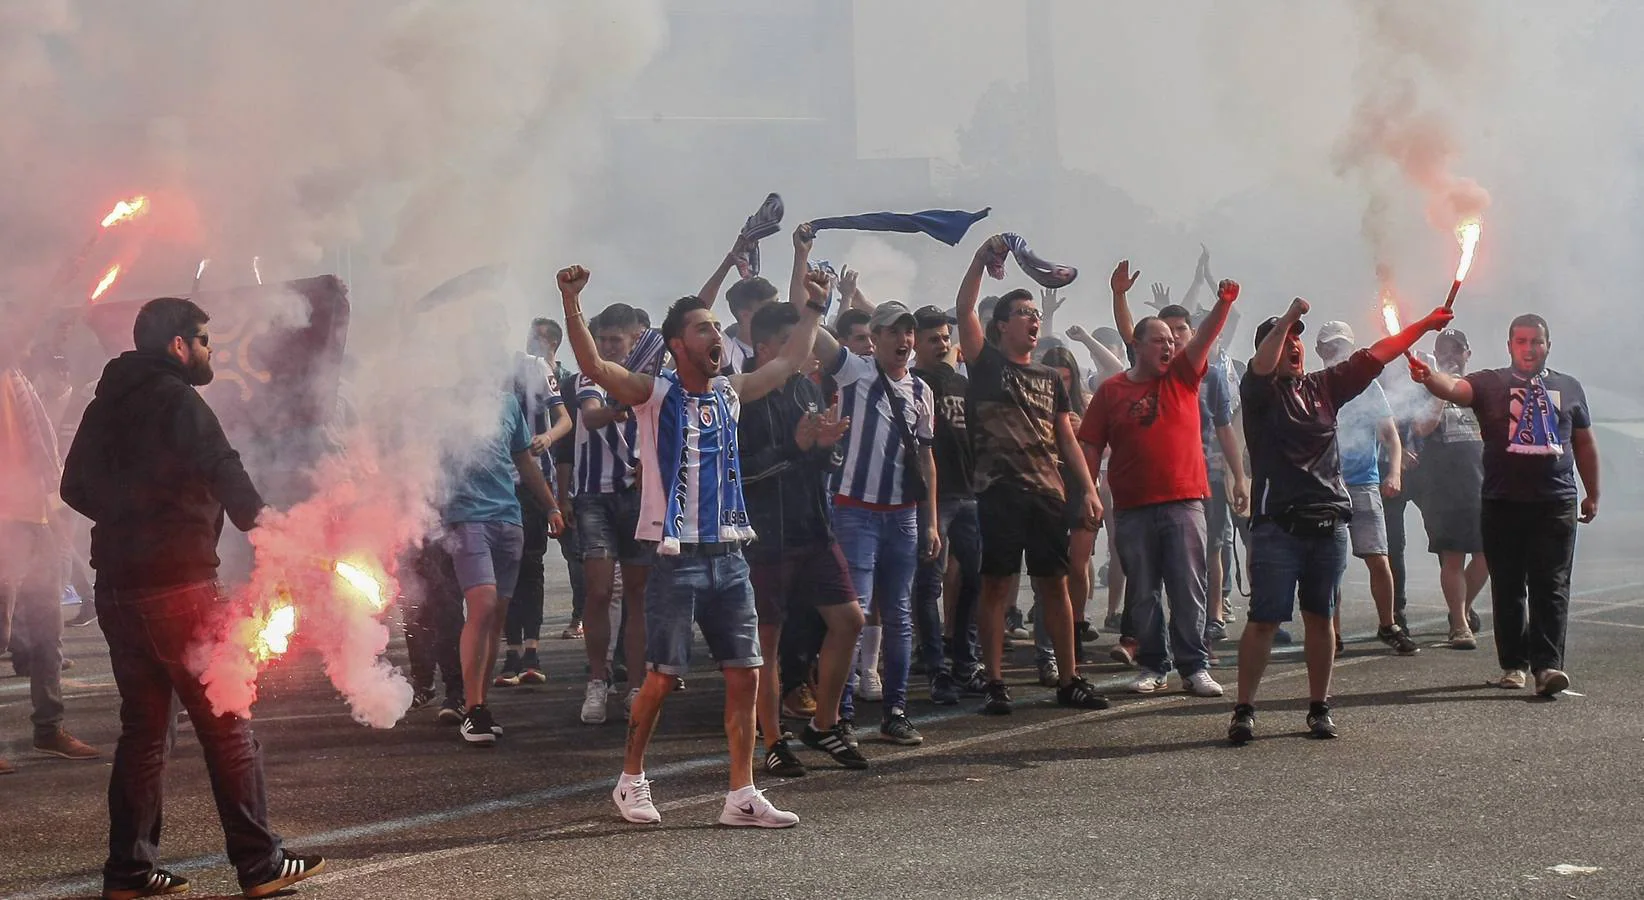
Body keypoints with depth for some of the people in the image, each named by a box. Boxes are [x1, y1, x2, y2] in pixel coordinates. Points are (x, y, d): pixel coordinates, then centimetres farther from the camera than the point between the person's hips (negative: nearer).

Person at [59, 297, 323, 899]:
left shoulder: (105, 405, 14)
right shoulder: (176, 400, -9)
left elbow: (76, 488, 23)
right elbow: (224, 473, -19)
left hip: (115, 588, 8)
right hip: (178, 586, -8)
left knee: (143, 726, 13)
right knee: (226, 724, -1)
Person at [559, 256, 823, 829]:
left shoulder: (730, 391, 12)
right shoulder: (654, 393, -5)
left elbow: (790, 362, 28)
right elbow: (592, 365, -21)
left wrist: (812, 310, 29)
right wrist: (571, 303, -32)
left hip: (729, 555, 6)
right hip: (677, 559, -6)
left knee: (745, 674, 2)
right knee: (662, 677, -2)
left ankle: (742, 797, 7)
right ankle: (631, 781, 17)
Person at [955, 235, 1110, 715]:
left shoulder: (1050, 379, 19)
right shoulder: (987, 365, 6)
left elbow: (1067, 439, 16)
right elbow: (964, 311, -6)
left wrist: (1089, 489, 6)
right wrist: (981, 258, -13)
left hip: (1049, 494, 4)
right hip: (999, 492, -4)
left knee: (1055, 584, 5)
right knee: (996, 585, -3)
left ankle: (1069, 680, 10)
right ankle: (995, 684, 0)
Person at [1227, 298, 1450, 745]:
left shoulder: (1324, 385, 15)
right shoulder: (1260, 391, 1)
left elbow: (1374, 357, 17)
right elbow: (1261, 366, -21)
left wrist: (1424, 325, 17)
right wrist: (1289, 316, -23)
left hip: (1329, 522, 5)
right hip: (1278, 524, -5)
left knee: (1321, 617, 9)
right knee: (1264, 619, -6)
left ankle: (1319, 708, 17)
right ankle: (1244, 710, -2)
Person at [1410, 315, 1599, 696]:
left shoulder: (1569, 388, 13)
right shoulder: (1491, 384, 5)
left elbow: (1585, 443, 21)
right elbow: (1455, 388, -15)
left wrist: (1592, 494, 20)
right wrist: (1428, 377, -37)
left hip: (1556, 503, 1)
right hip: (1503, 503, 0)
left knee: (1551, 585, -6)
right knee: (1508, 588, 5)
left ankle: (1547, 664, -11)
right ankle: (1514, 663, 14)